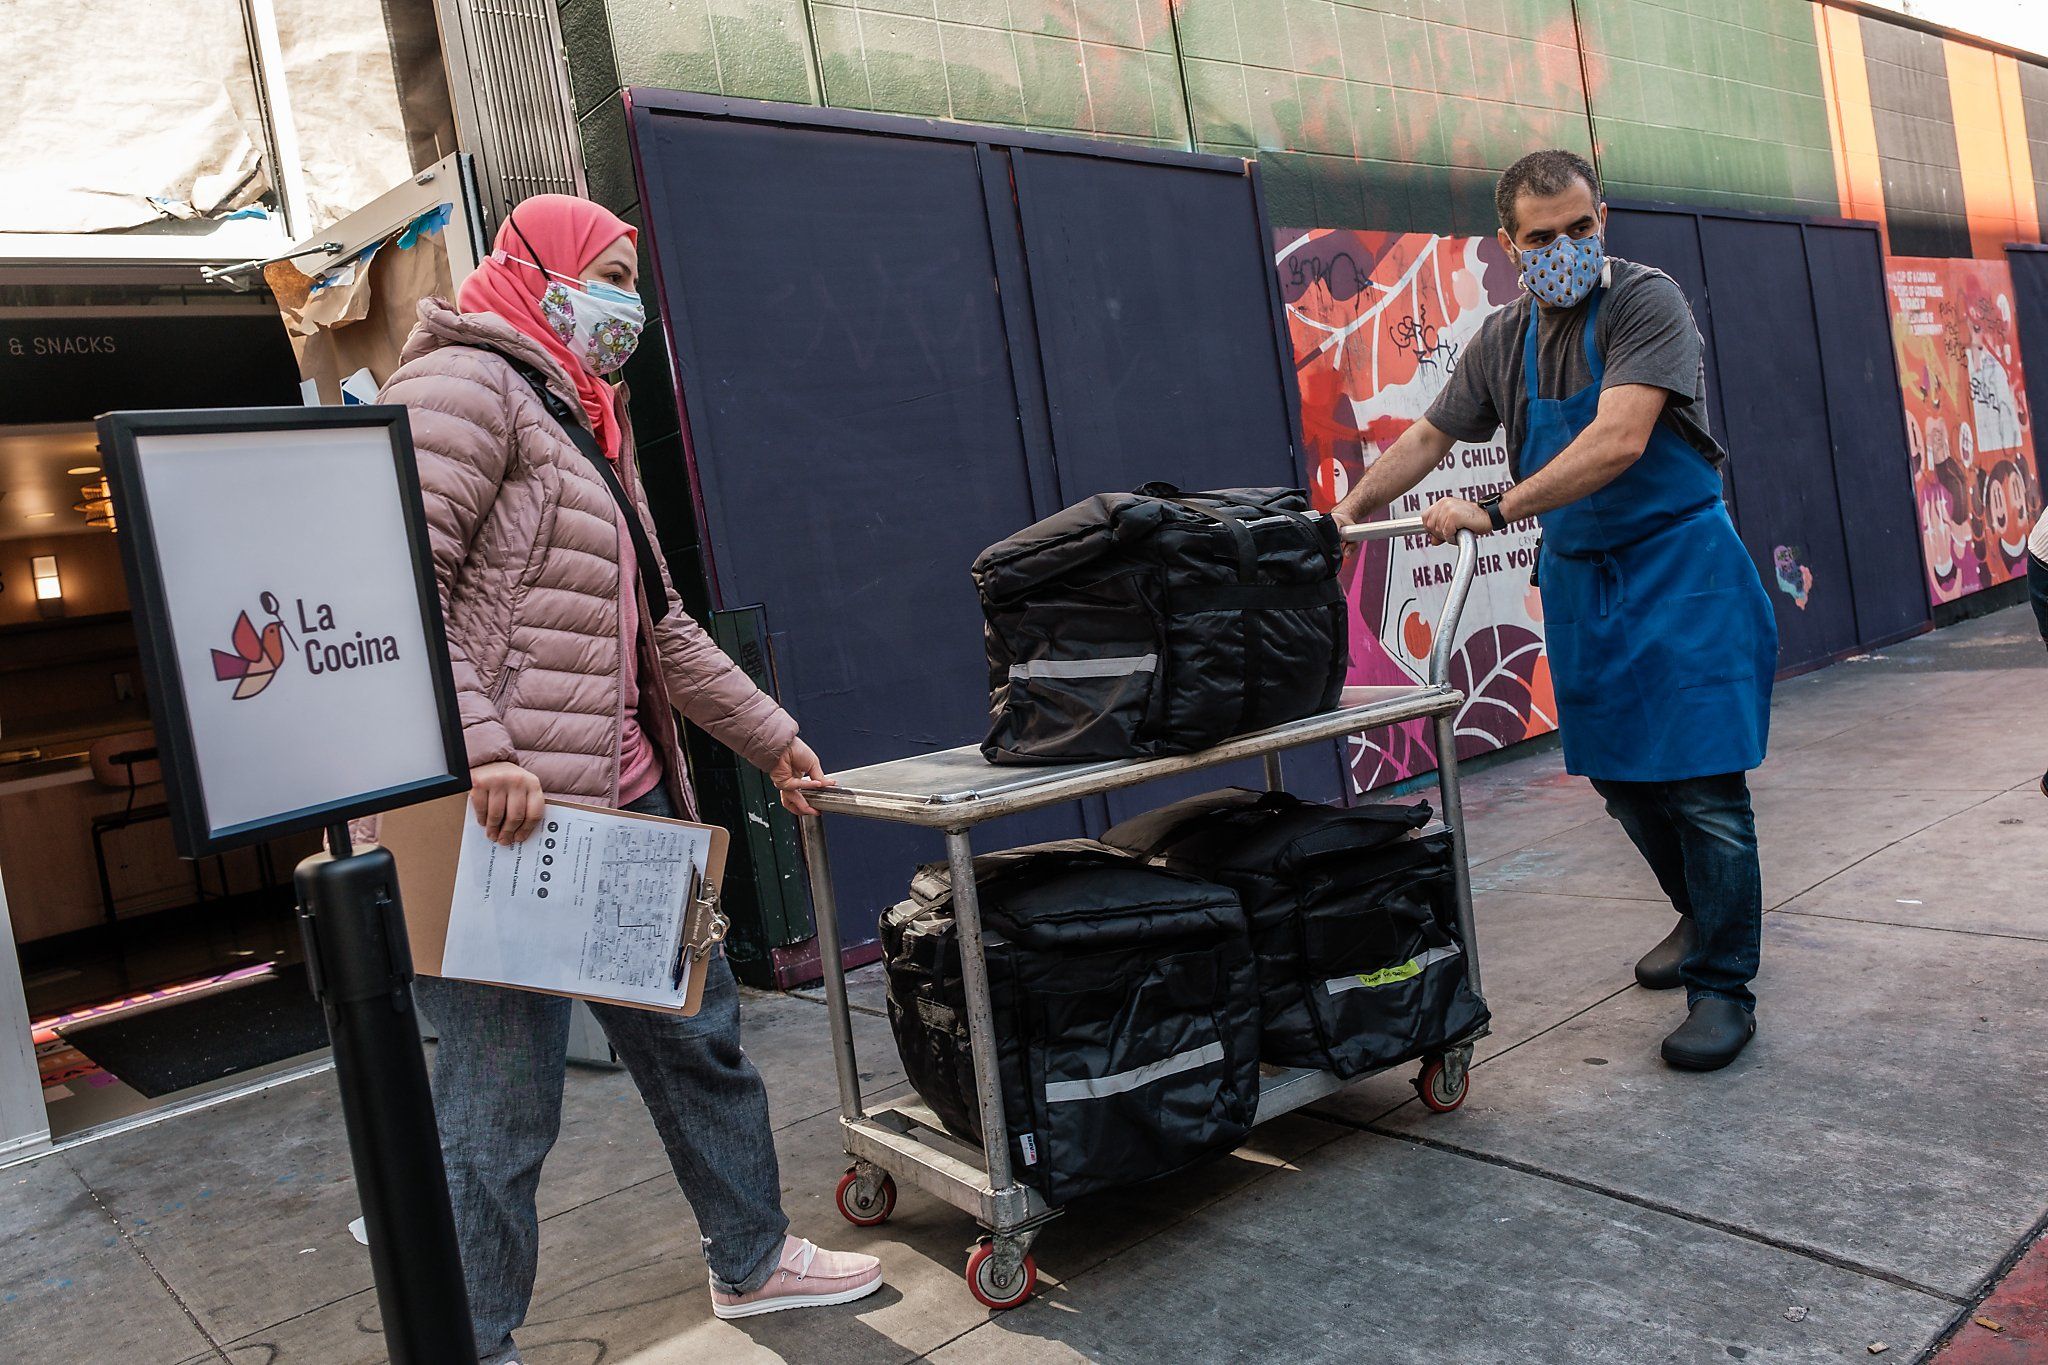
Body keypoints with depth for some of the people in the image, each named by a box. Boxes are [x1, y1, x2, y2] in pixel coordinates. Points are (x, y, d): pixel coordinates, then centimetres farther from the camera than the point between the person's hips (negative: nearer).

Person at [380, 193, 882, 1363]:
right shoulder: (464, 384, -6)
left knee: (699, 1033, 18)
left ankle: (754, 1261, 36)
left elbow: (661, 620, 25)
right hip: (504, 815, -10)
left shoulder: (592, 420, 23)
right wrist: (480, 749, -28)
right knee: (505, 1101, -1)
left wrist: (768, 733, 24)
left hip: (626, 803, 10)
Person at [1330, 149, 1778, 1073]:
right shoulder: (1502, 341, 6)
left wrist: (1494, 512, -29)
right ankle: (1700, 917, 35)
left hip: (1680, 565, -5)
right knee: (1621, 777, 11)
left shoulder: (1645, 303, -13)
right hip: (1579, 577, 6)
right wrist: (1348, 512, 6)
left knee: (1702, 783, -7)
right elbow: (1429, 437, 16)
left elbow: (1618, 442, -25)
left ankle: (1723, 984, 4)